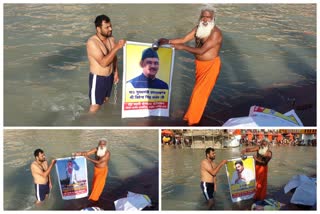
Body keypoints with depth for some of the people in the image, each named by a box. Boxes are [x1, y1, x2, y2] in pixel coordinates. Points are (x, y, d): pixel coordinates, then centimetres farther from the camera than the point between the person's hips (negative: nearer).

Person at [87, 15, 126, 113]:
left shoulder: (111, 39, -2)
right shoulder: (92, 42, -26)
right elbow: (103, 62, -33)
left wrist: (115, 72, 11)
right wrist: (116, 47, -34)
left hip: (109, 76, 7)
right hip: (98, 78, -7)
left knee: (105, 100, 24)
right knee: (95, 106, 2)